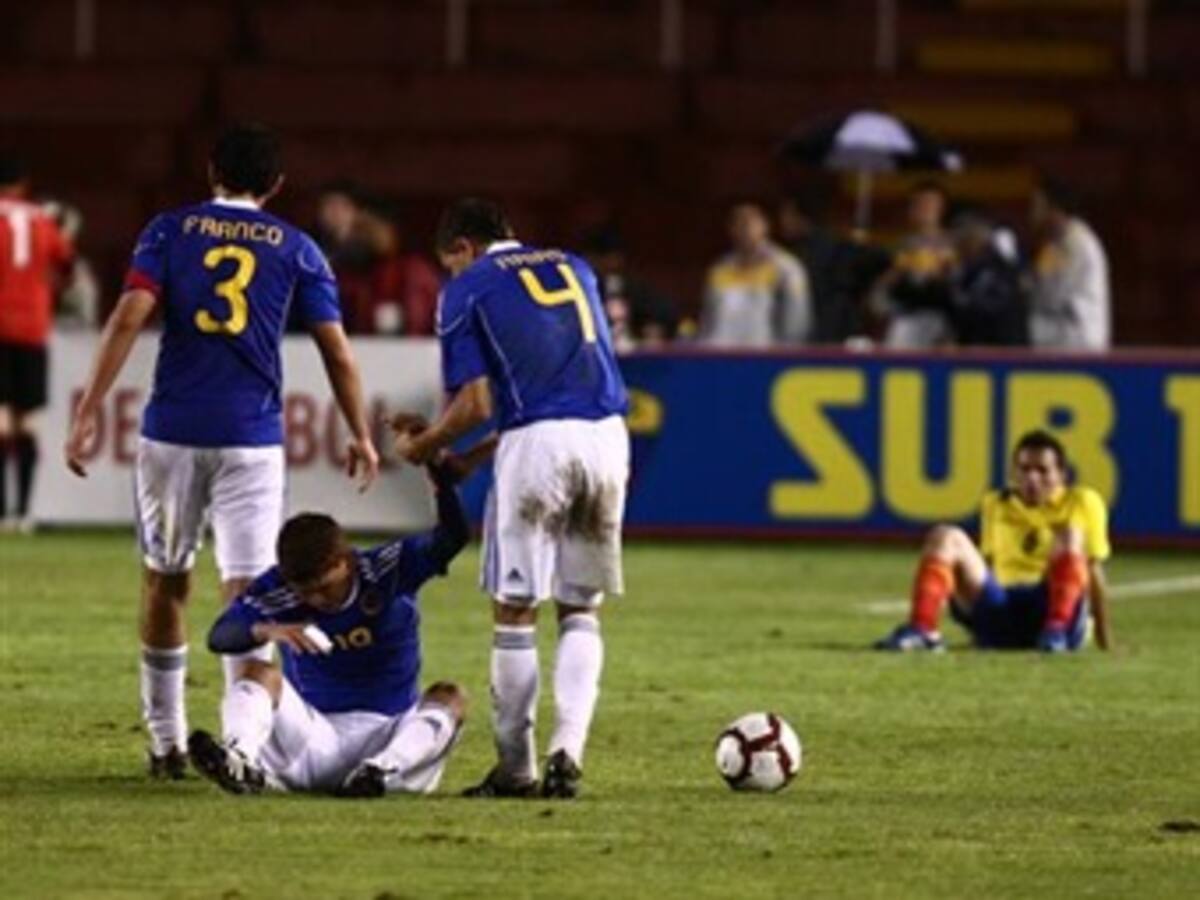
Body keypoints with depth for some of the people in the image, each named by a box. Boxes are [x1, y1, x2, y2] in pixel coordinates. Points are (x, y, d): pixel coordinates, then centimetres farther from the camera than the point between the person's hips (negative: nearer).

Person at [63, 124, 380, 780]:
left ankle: (166, 743, 20)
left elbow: (128, 318, -8)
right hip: (251, 437, -1)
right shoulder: (296, 249, 7)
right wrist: (361, 436, 16)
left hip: (172, 430, 1)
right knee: (244, 591, -2)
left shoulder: (170, 231, 4)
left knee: (165, 581, 15)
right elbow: (337, 351, 5)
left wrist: (88, 413, -8)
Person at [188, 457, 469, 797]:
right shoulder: (275, 590, -6)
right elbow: (219, 638, -18)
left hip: (391, 737, 0)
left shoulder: (388, 571, -6)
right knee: (258, 673, -19)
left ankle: (382, 770, -52)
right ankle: (240, 762, -50)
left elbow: (453, 537, -17)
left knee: (449, 697, -25)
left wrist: (442, 479, -34)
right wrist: (265, 630, -38)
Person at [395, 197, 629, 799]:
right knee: (582, 611, 13)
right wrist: (475, 456, 30)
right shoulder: (575, 269, 23)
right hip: (608, 434, 5)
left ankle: (515, 769, 11)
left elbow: (476, 405, -2)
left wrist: (422, 447, 17)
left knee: (514, 611, 7)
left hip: (537, 440, -5)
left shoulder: (466, 290, 6)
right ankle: (567, 750, -2)